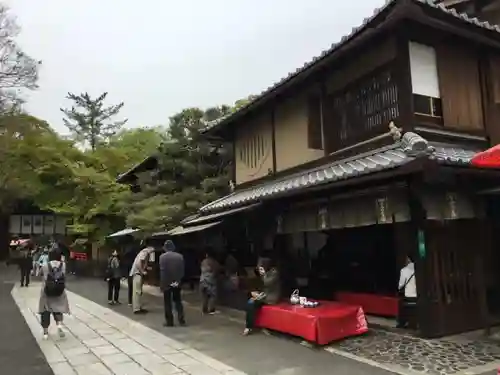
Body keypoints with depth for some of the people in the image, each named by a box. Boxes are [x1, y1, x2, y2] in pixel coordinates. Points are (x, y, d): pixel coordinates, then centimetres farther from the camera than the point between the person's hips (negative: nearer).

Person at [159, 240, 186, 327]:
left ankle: (169, 321, 7)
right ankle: (181, 319, 11)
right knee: (178, 301, 14)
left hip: (167, 283, -3)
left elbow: (162, 271, -12)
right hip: (177, 283, 3)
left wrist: (162, 284, -7)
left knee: (167, 302, 6)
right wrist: (179, 280, 10)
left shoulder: (162, 256, -10)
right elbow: (182, 270, 2)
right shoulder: (180, 256, 1)